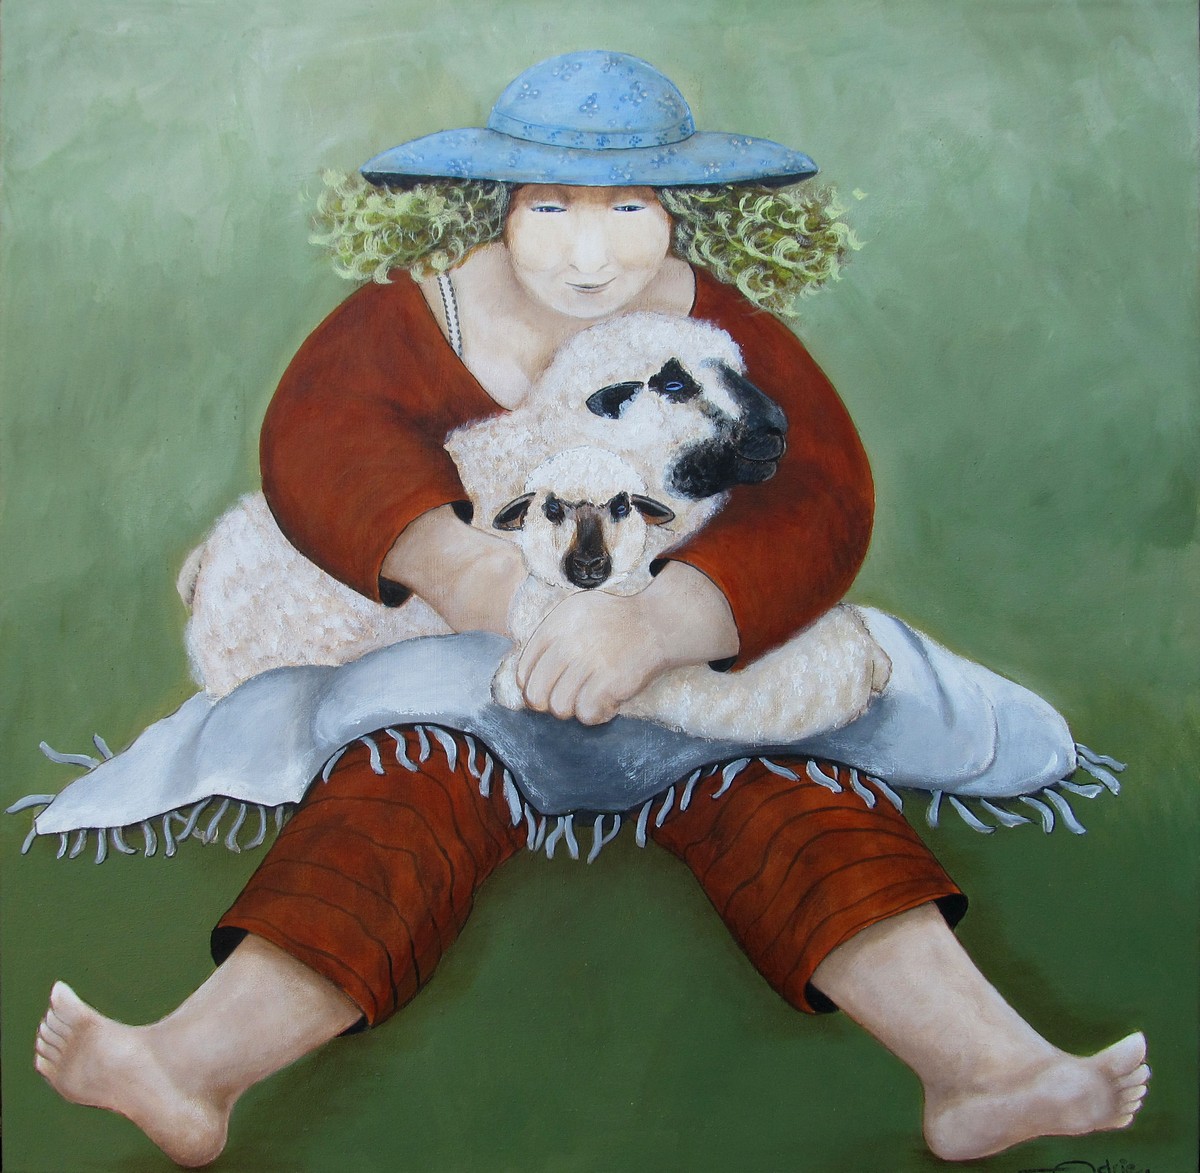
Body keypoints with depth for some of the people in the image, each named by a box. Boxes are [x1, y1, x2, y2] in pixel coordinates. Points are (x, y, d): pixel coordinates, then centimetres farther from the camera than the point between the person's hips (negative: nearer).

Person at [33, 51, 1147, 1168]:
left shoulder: (724, 331, -8)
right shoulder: (418, 315, -5)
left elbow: (817, 500, -22)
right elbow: (315, 436, -22)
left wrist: (658, 623, -42)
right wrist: (454, 566, -43)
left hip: (700, 665, 0)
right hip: (457, 661, 0)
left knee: (781, 784, -25)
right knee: (402, 792, -27)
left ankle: (984, 1069, -34)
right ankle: (194, 1063, -38)